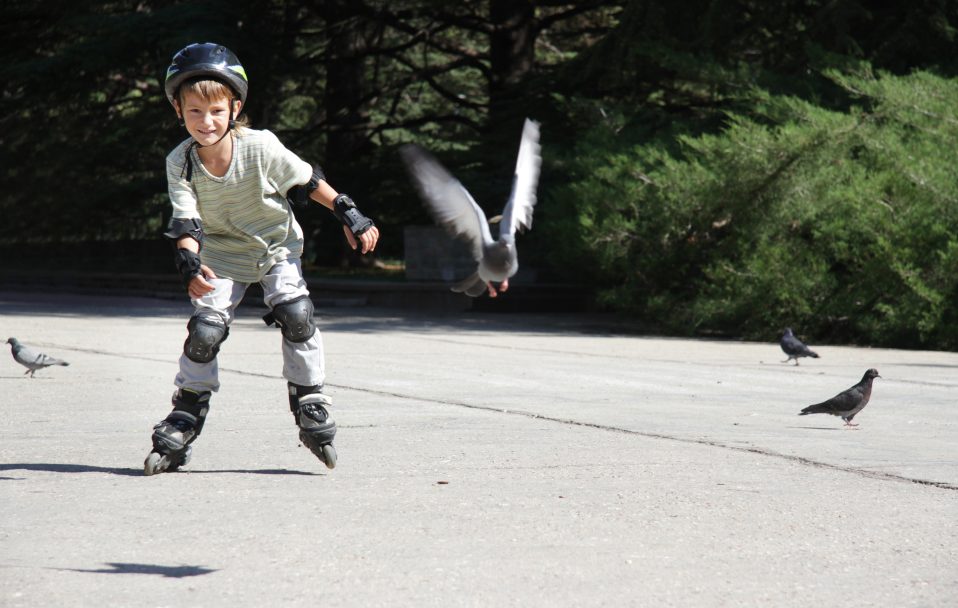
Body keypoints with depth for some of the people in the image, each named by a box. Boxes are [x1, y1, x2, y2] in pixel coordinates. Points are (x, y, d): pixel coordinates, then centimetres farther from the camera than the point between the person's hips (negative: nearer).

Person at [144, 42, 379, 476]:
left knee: (296, 313, -22)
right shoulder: (180, 163, -19)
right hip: (222, 255, 1)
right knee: (205, 330, -11)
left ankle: (311, 407, -4)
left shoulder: (260, 147, -24)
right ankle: (183, 423, 7)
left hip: (276, 247, -1)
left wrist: (350, 216, -5)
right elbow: (186, 222, -22)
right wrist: (190, 265, -40)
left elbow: (308, 181, -9)